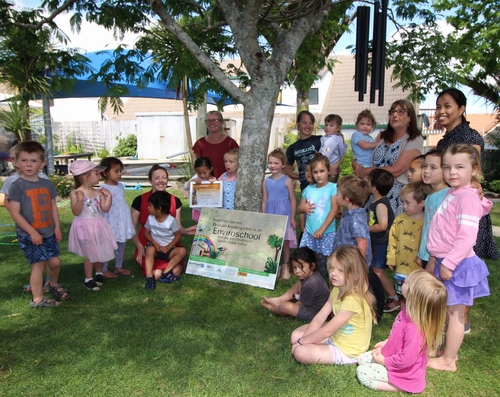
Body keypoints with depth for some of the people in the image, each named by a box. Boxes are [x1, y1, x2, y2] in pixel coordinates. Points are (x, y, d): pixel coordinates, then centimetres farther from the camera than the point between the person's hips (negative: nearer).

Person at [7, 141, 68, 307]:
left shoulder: (47, 184, 5)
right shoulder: (17, 186, -12)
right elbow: (14, 213, -15)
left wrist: (57, 227, 4)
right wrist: (32, 232, -17)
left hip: (48, 233, 5)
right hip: (28, 235, -5)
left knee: (55, 261, 9)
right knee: (38, 264, -2)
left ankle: (54, 284, 38)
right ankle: (37, 299, 13)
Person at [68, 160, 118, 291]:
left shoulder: (98, 192, 0)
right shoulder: (75, 193, -15)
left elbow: (105, 208, 1)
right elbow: (76, 212, -20)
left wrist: (109, 196, -7)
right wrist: (80, 199, -31)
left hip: (98, 225, 5)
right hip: (85, 227, -5)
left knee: (100, 252, 16)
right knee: (90, 255, 4)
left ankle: (99, 273, 38)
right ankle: (88, 279, 22)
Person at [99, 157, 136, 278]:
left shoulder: (121, 186, 8)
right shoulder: (103, 188, -15)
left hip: (122, 221, 7)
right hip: (110, 222, -7)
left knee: (122, 245, 16)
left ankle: (119, 267, 30)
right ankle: (104, 270, 17)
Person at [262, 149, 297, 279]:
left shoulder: (287, 180, -5)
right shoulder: (266, 181, 7)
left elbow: (293, 200, -3)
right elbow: (264, 201, 10)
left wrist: (292, 217, -5)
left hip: (284, 215, -3)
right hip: (270, 215, 4)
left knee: (285, 242, 4)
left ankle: (285, 266, 19)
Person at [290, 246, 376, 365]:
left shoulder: (353, 300, -30)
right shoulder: (337, 290, -2)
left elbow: (327, 331, -26)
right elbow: (319, 318, -3)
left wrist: (301, 342, -16)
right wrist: (303, 340, -12)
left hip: (347, 352, -8)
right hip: (335, 337, 8)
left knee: (300, 352, -20)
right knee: (296, 335, 6)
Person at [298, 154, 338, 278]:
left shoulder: (333, 187, -5)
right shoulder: (308, 189, 10)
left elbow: (334, 210, -12)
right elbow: (300, 208, 19)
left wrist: (322, 229, -18)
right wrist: (303, 207, -7)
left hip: (327, 233, -4)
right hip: (309, 232, 5)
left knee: (323, 261, -1)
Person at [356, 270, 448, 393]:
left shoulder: (414, 329, -39)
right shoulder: (409, 311, -11)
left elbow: (406, 360, -31)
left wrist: (384, 361, -17)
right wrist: (386, 342, 5)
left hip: (404, 372, -9)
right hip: (392, 357, 9)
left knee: (361, 372, -10)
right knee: (361, 359, 14)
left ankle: (400, 387, -4)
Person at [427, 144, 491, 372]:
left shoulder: (467, 197, -20)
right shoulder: (452, 194, 9)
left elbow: (467, 237, -26)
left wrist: (449, 263, -23)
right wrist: (437, 260, 20)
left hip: (457, 265, -9)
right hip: (446, 262, 9)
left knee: (455, 312, 4)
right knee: (452, 312, 19)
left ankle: (448, 361, 17)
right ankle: (449, 351, 34)